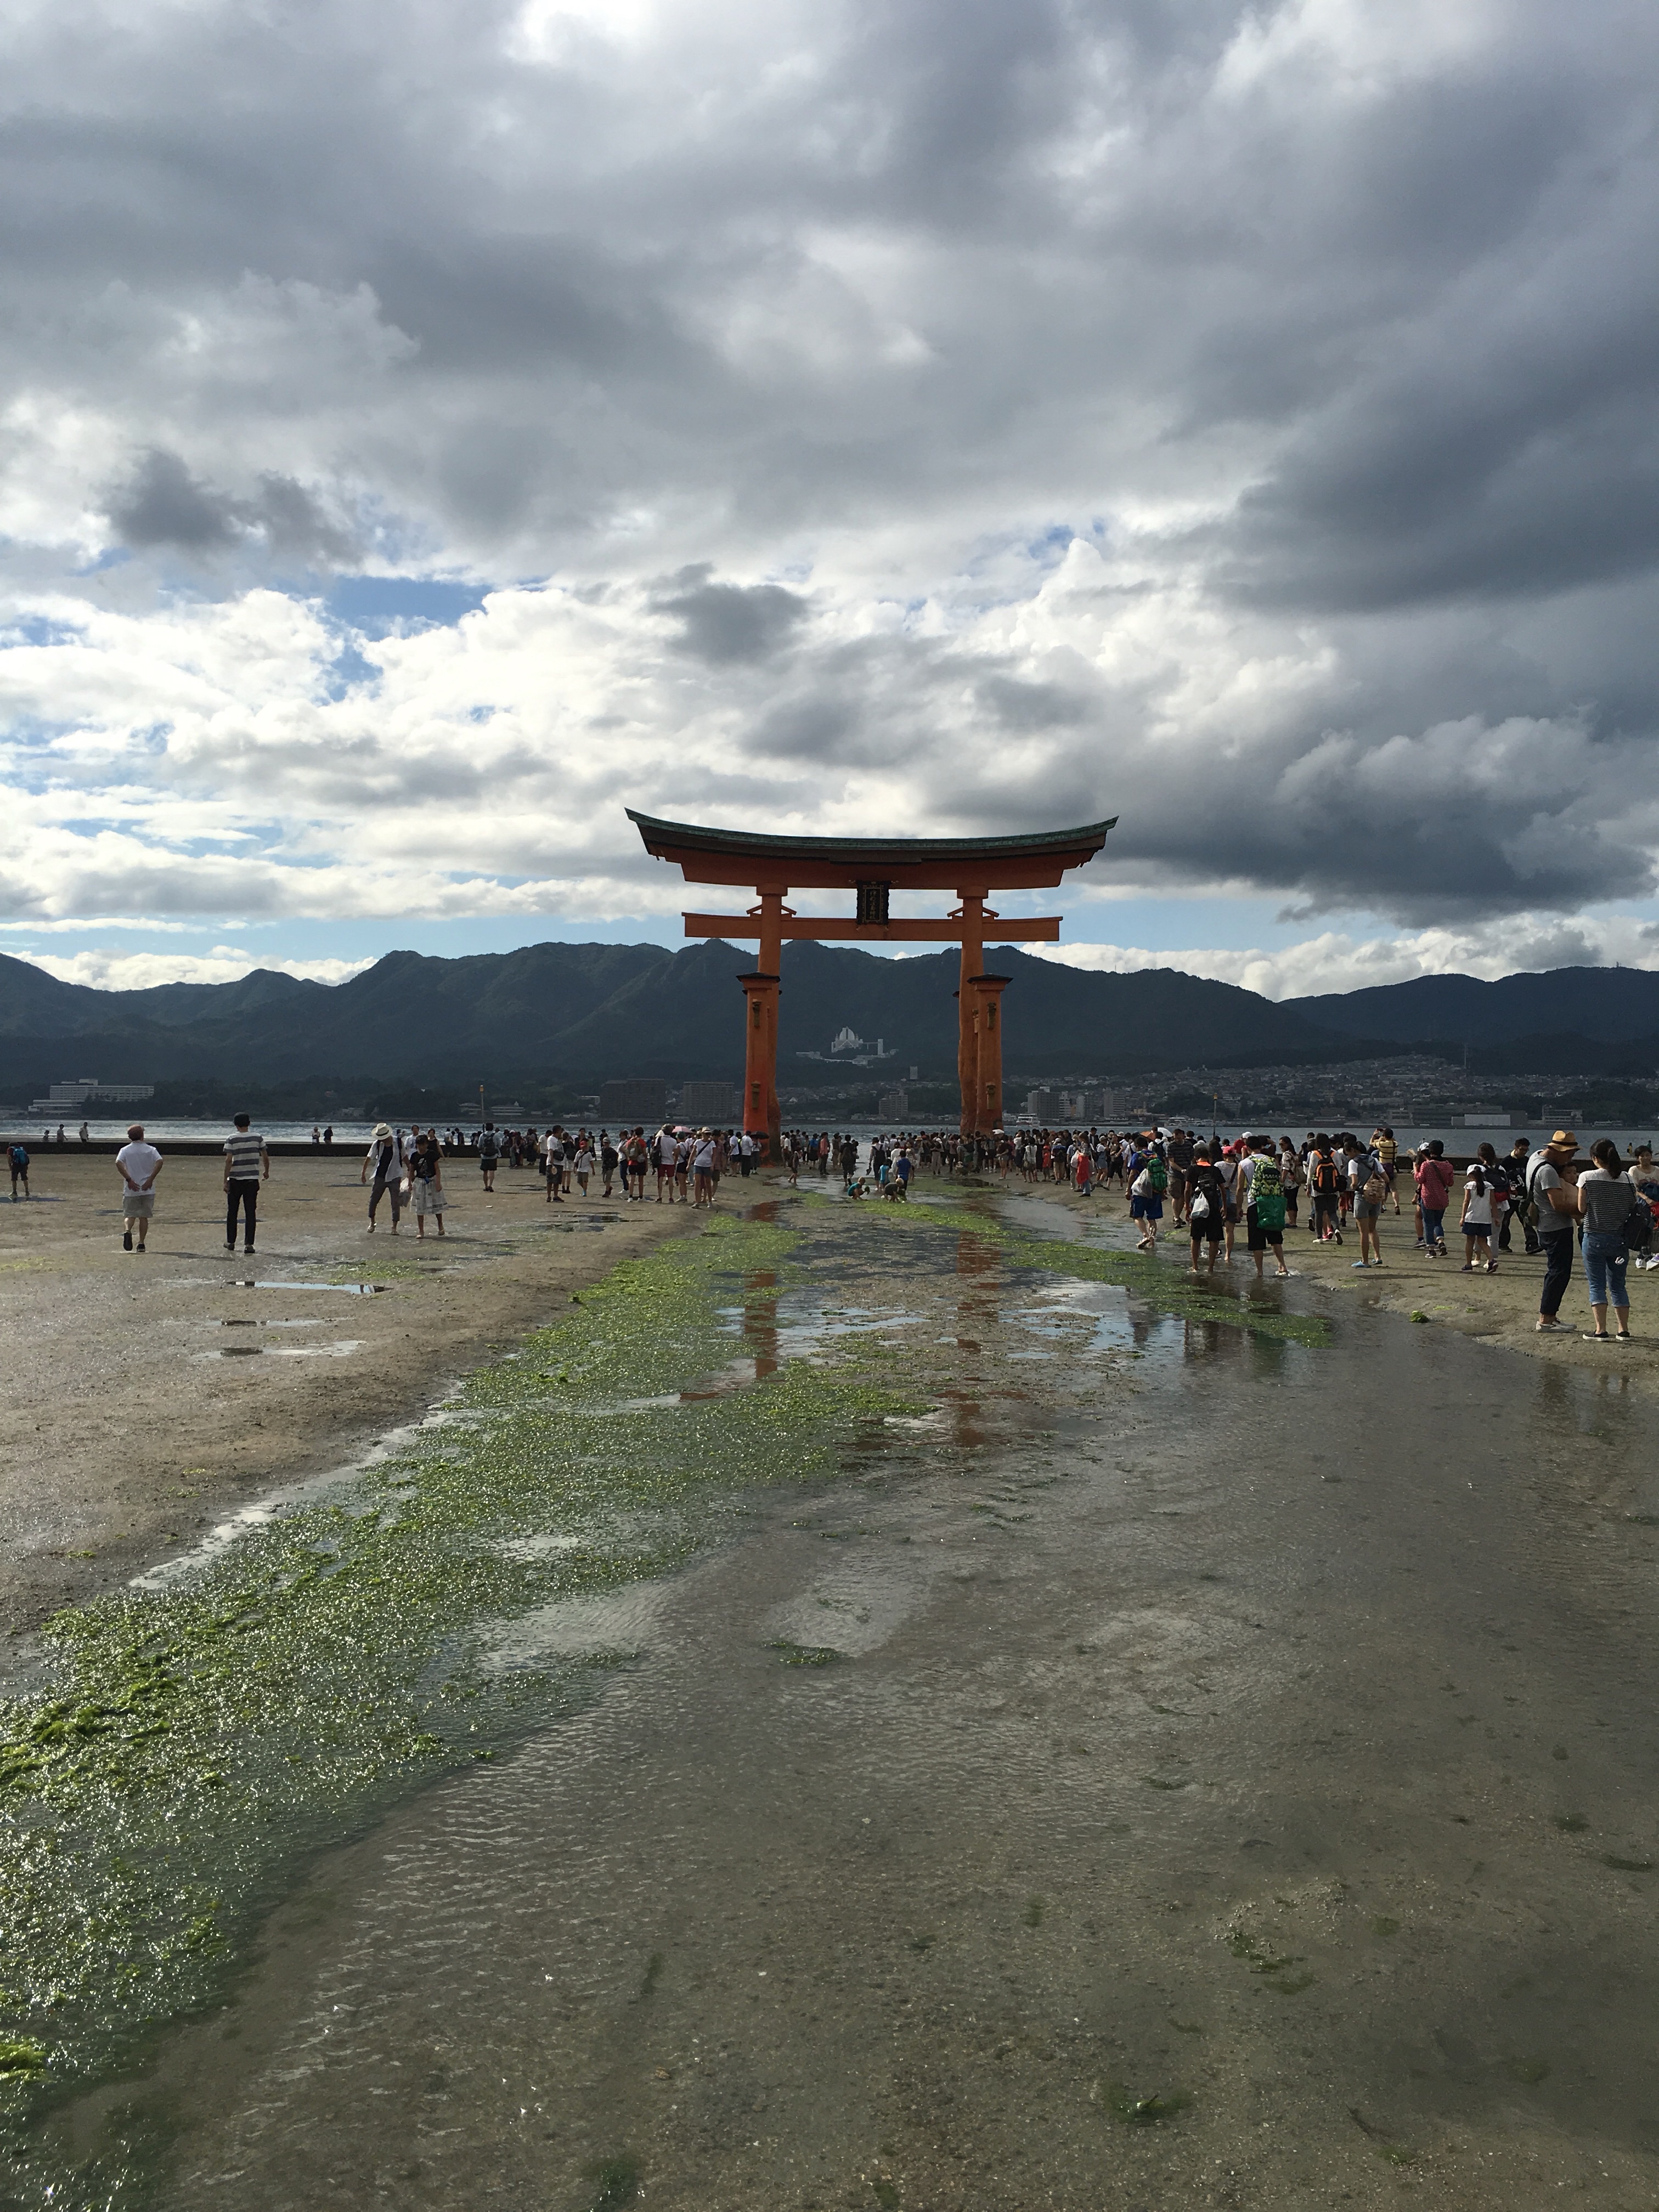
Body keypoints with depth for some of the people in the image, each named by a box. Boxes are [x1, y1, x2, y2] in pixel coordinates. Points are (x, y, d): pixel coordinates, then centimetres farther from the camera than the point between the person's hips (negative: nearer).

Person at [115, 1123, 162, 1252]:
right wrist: (151, 1179, -14)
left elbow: (118, 1163, -14)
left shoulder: (125, 1150, 4)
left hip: (131, 1189, 0)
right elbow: (159, 1162, -15)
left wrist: (129, 1180, -13)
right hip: (147, 1189, 0)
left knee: (129, 1215, 6)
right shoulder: (151, 1150, 2)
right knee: (144, 1216, 9)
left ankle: (127, 1231, -25)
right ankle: (141, 1243, 4)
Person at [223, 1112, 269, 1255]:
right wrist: (266, 1172, 23)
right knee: (250, 1213, 3)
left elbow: (229, 1161, -11)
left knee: (232, 1212, 13)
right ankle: (249, 1244, -2)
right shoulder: (258, 1138, 1)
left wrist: (226, 1181, -9)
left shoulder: (231, 1140, -6)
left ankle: (231, 1242, 20)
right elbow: (266, 1158, 5)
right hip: (253, 1179, 1)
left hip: (235, 1180, -1)